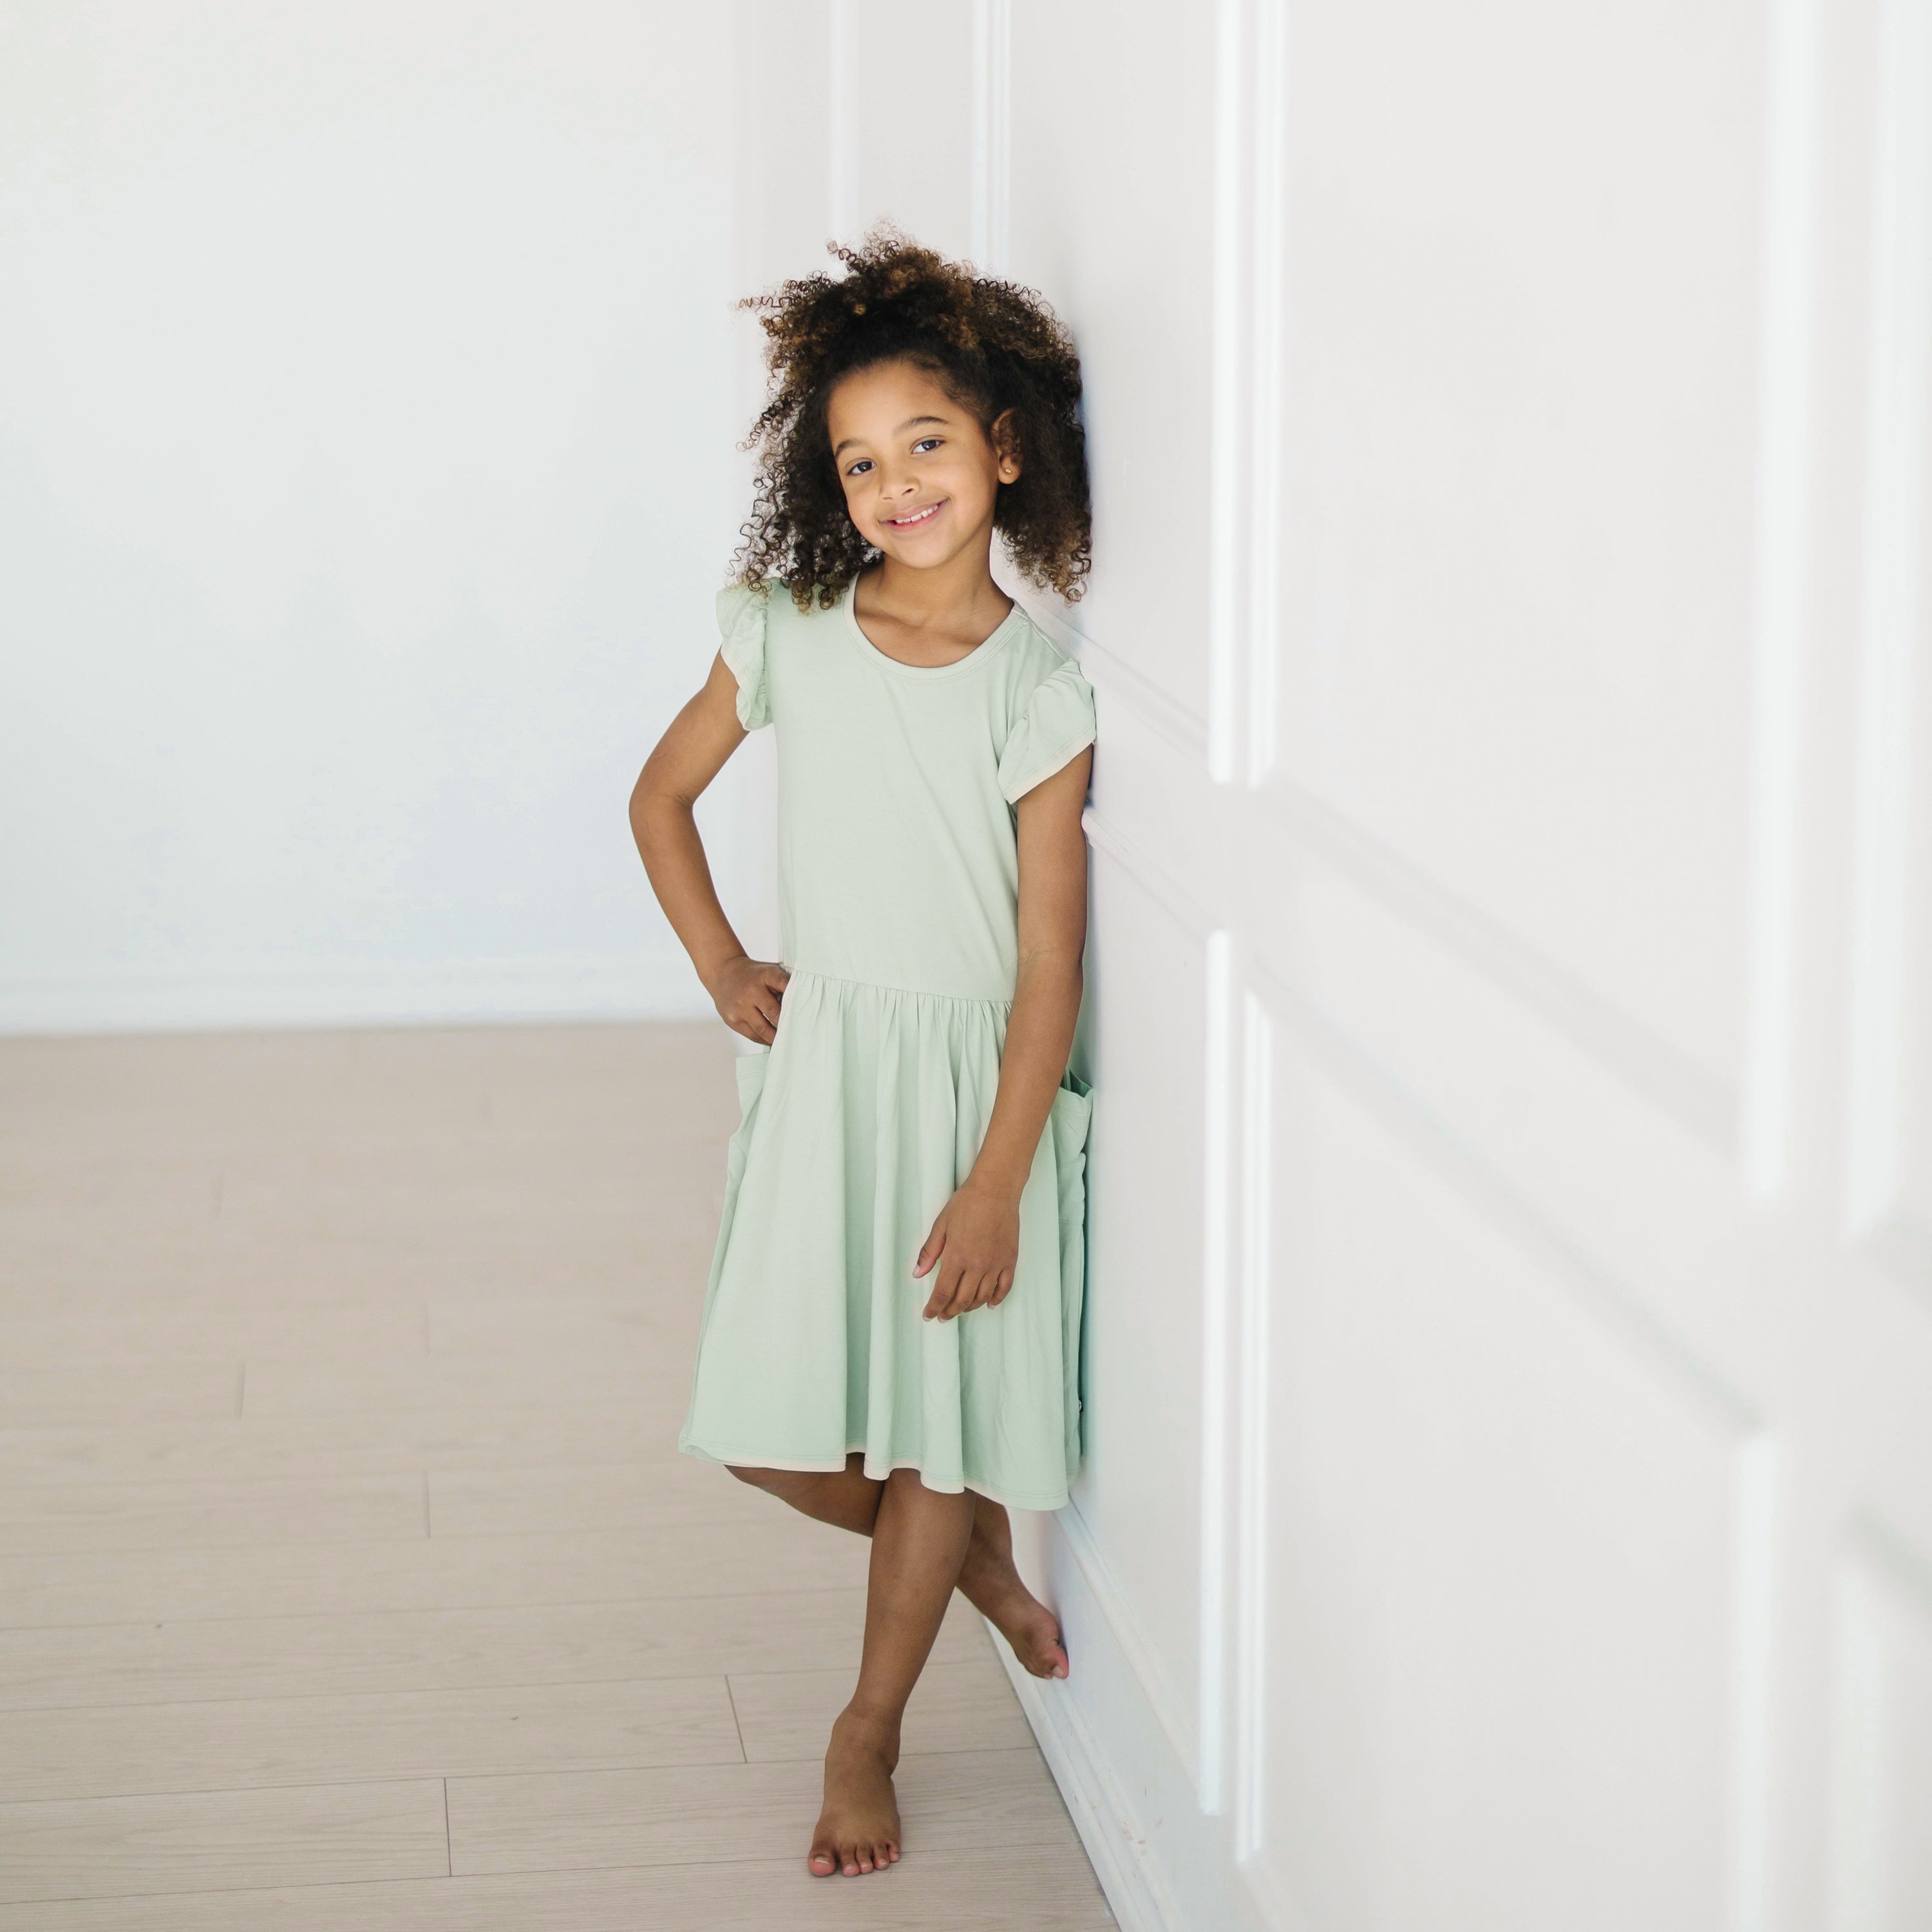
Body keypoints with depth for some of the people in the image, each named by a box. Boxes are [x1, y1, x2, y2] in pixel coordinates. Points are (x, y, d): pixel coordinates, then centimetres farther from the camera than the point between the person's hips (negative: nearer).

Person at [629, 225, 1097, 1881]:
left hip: (977, 1076, -3)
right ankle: (978, 1555, 32)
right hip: (821, 1062, 3)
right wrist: (722, 971, 6)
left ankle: (870, 1730, 25)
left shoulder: (1040, 691, -11)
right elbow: (664, 795, 14)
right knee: (769, 1426, 3)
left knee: (943, 1419, 6)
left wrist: (996, 1184, -14)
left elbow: (1050, 963, -11)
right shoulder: (790, 638, -3)